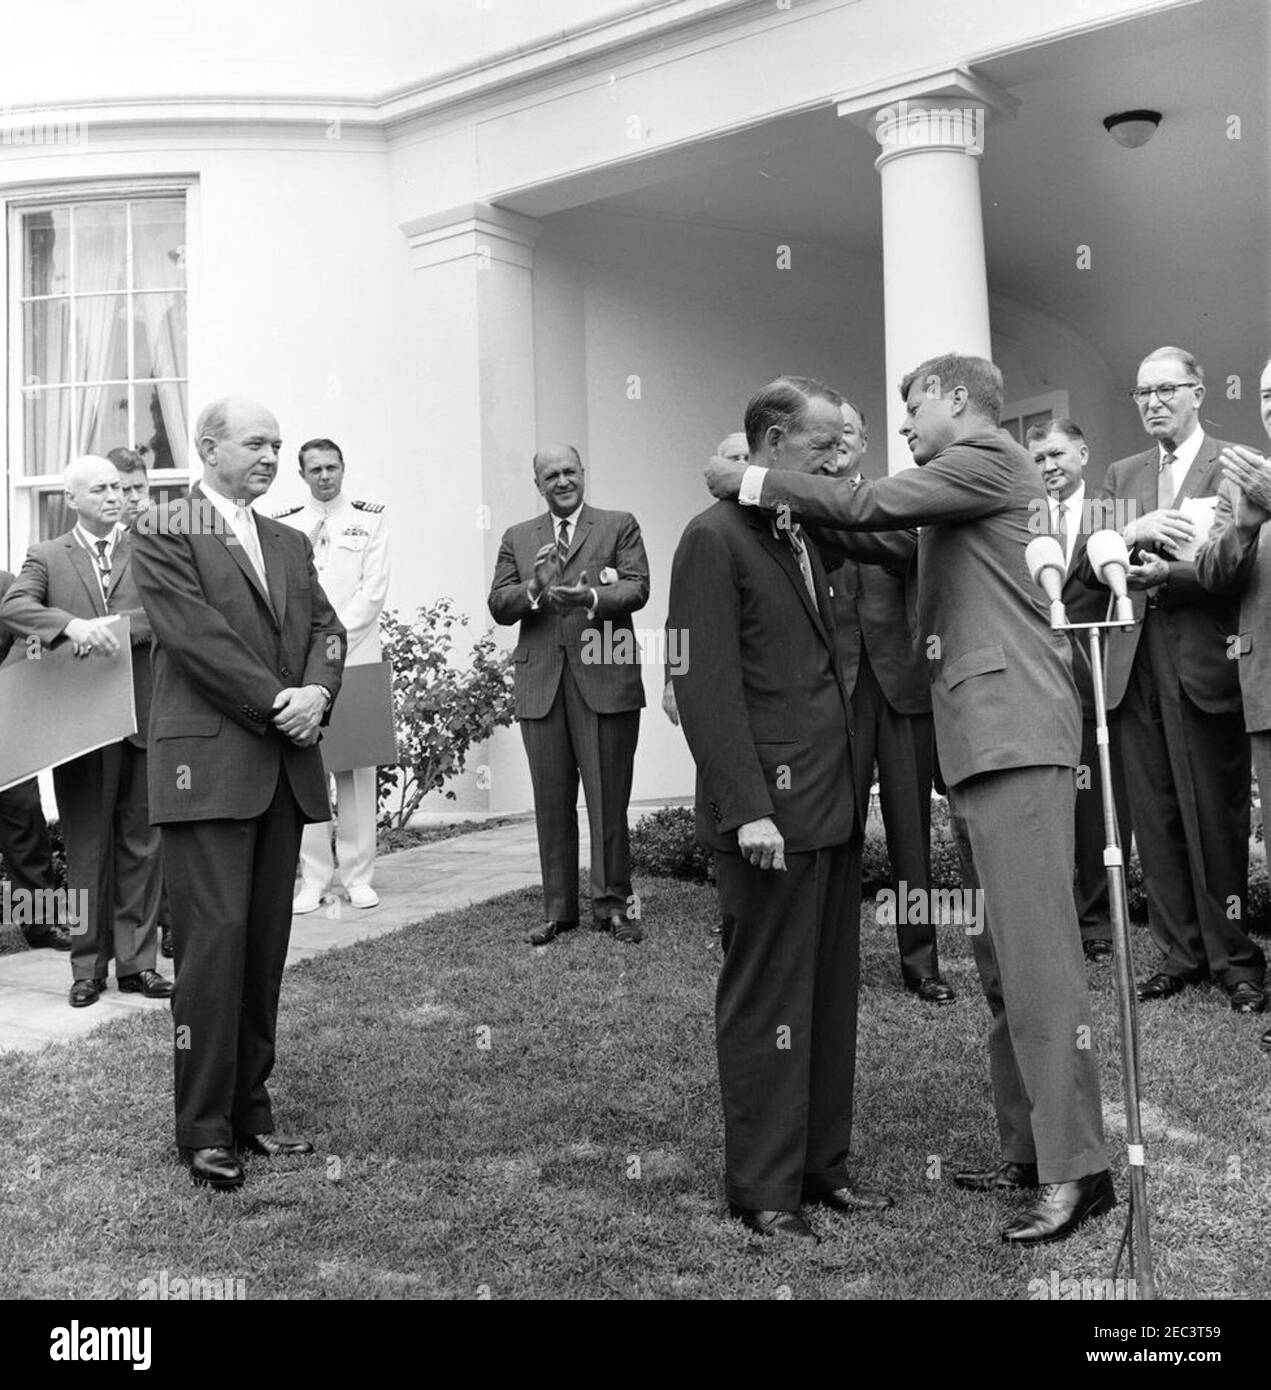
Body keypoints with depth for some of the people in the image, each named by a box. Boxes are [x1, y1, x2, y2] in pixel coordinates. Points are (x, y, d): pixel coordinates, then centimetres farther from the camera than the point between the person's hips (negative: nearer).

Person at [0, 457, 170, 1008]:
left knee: (140, 843, 6)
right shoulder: (47, 556, 8)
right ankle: (88, 966, 16)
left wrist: (117, 626, -20)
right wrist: (71, 624, -25)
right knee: (86, 847, 6)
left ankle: (137, 962, 15)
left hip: (143, 717, 1)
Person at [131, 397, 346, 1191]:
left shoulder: (290, 543, 19)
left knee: (266, 944, 8)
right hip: (209, 765, -6)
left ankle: (250, 1108, 18)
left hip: (285, 767, 6)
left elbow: (326, 628, 11)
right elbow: (195, 637, -11)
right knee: (214, 938, -6)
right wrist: (278, 702, -13)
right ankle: (204, 1129, 4)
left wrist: (316, 694, -9)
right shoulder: (165, 533, -1)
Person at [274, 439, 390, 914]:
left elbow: (374, 589, 0)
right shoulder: (283, 525, 13)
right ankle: (313, 877, 5)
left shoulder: (370, 519, 9)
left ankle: (357, 875, 8)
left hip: (355, 657, -1)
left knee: (357, 769, 0)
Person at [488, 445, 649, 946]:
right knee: (552, 802, 7)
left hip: (605, 678, -2)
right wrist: (534, 589, -14)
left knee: (608, 798, 0)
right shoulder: (517, 539, 16)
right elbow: (498, 605, 7)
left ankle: (611, 904, 11)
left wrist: (591, 597, -23)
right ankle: (559, 909, 17)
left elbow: (637, 588, -4)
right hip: (541, 682, 3)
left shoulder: (620, 526, 9)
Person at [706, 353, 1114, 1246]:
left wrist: (752, 482, -5)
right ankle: (1029, 1149, 17)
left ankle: (1078, 1168, -5)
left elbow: (872, 506, -12)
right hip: (980, 738, 10)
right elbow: (889, 534, 18)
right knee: (999, 957, 10)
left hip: (1013, 731, -10)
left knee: (1037, 950, -10)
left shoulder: (989, 456, -2)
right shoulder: (964, 486, 26)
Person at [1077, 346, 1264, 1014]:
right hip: (1136, 666, 5)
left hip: (1204, 663, -4)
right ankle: (1179, 951, 19)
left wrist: (1166, 572, -19)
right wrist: (1128, 534, -12)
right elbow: (1091, 569, 7)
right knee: (1155, 822, 8)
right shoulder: (1122, 476, 17)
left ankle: (1234, 957, 13)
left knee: (1216, 820, 0)